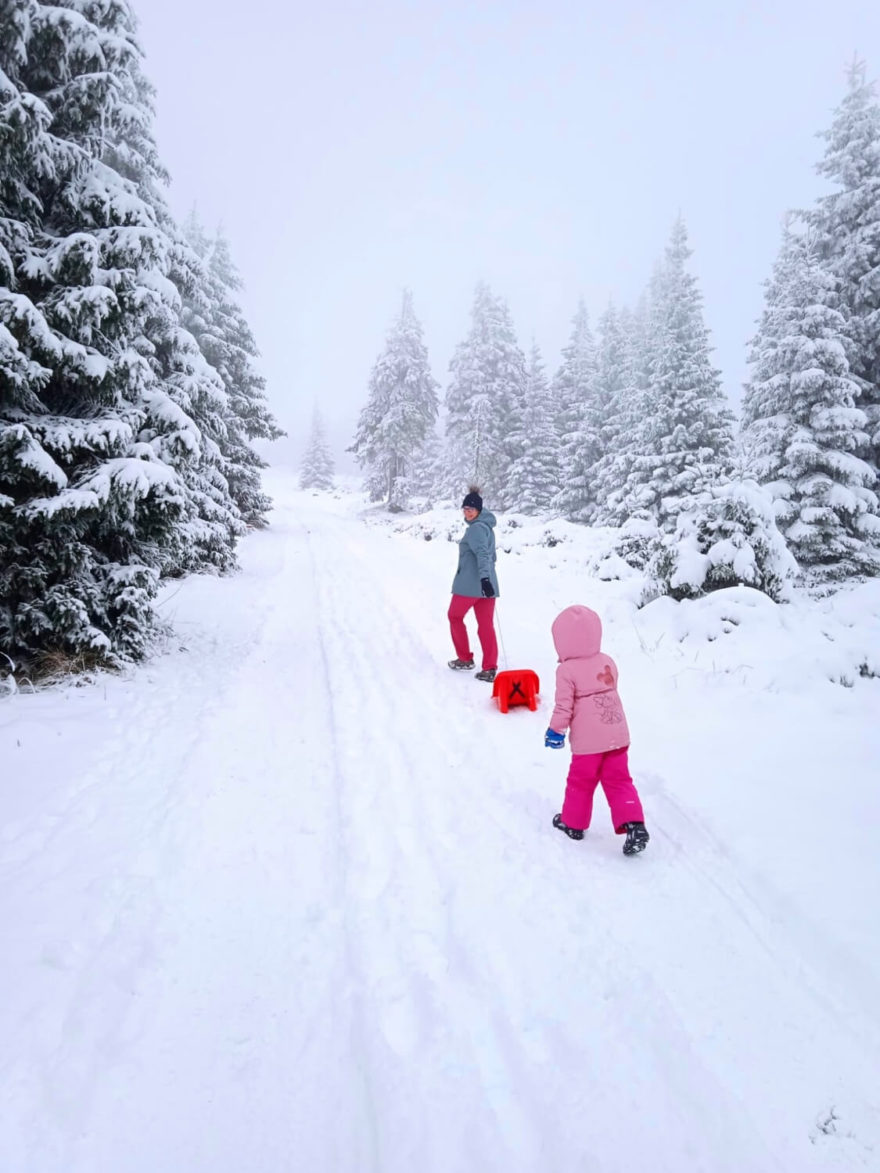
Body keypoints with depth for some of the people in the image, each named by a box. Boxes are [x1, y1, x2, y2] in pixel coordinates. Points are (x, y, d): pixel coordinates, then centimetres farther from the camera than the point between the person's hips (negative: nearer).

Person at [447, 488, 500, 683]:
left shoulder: (476, 528, -11)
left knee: (455, 617, 14)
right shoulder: (487, 527, 18)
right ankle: (490, 668, -1)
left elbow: (482, 554, -24)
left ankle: (465, 658, 20)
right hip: (488, 583, 8)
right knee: (486, 625, 4)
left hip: (469, 584, -8)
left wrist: (484, 578, -33)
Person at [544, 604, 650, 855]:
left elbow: (564, 705, -14)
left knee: (581, 782, 13)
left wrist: (555, 730, -2)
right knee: (619, 782, 12)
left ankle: (573, 823, 29)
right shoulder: (608, 661, 5)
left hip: (588, 741, -5)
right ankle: (634, 824, 0)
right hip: (618, 736, 5)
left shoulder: (566, 670, -14)